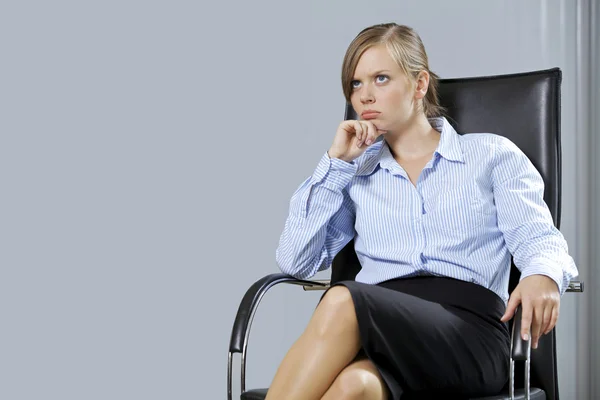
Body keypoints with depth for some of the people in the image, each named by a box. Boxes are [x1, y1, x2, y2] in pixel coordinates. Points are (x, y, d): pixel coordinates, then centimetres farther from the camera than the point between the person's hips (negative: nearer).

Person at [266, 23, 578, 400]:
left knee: (342, 302, -36)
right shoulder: (357, 176, 25)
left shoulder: (491, 154, 18)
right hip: (382, 326, 2)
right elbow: (295, 262, 14)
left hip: (468, 324, -2)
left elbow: (538, 239, 4)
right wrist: (337, 162, 11)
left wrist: (542, 276, -22)